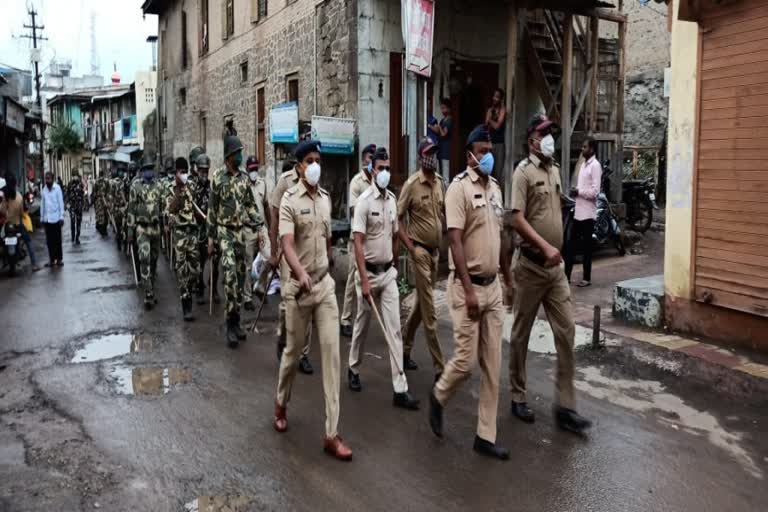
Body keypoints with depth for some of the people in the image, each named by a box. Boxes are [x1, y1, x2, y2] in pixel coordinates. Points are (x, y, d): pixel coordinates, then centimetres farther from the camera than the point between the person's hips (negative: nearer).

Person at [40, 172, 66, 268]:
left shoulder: (57, 188, -4)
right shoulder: (44, 189, 9)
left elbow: (61, 202, -5)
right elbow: (42, 204, 12)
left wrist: (61, 217, -9)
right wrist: (42, 217, 10)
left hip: (55, 218, -4)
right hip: (47, 219, 4)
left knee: (57, 240, 2)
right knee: (49, 240, 6)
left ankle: (59, 259, 8)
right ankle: (51, 260, 12)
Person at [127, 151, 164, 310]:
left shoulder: (157, 185, 9)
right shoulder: (136, 185, -4)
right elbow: (131, 208, -4)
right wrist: (130, 229, -7)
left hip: (155, 228, 5)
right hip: (142, 228, -5)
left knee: (153, 260, 12)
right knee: (145, 259, -14)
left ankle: (151, 292, 24)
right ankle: (148, 295, -15)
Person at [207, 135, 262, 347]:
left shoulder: (244, 178, 10)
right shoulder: (218, 177, -2)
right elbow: (212, 209, 0)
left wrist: (259, 222, 0)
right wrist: (211, 237, -1)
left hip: (242, 231, 5)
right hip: (225, 231, -5)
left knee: (240, 276, 8)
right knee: (230, 274, -18)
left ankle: (236, 321, 19)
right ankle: (230, 325, -13)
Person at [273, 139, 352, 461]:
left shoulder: (326, 199, 8)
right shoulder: (290, 200, -10)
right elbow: (287, 245, -23)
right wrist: (302, 274, -39)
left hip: (326, 285, 4)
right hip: (299, 286, -4)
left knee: (331, 352, -2)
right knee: (293, 350, 11)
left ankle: (332, 433, 2)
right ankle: (281, 403, 41)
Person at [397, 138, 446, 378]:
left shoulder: (440, 182, 8)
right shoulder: (411, 184, -11)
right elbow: (397, 218, -10)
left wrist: (441, 241, 8)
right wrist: (411, 247, -13)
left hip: (435, 250, 7)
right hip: (420, 251, -7)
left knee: (421, 304, 16)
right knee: (429, 312, -4)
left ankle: (405, 350, 33)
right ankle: (439, 368, 2)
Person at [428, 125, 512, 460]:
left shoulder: (495, 187, 12)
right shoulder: (459, 188, -11)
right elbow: (455, 242, -18)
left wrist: (509, 279, 20)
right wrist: (468, 291, -22)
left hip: (493, 286, 7)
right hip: (468, 286, -7)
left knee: (492, 365, 8)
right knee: (467, 359, -3)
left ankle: (486, 436, 18)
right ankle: (439, 396, 29)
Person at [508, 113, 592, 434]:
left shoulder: (555, 171, 13)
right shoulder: (524, 172, -9)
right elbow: (517, 220, -18)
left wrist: (557, 250, 17)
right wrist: (545, 247, -25)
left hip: (555, 266, 7)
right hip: (530, 265, -7)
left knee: (566, 333, 3)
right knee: (521, 335, 7)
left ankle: (565, 407, 11)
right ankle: (518, 397, 22)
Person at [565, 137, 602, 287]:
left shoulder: (595, 165, -12)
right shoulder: (584, 164, 16)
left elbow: (595, 191, -19)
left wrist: (578, 191, -13)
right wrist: (575, 191, 3)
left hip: (587, 213, -8)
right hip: (578, 211, 8)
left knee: (586, 246, 0)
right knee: (572, 244, 9)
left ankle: (587, 278, 9)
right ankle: (567, 275, 14)